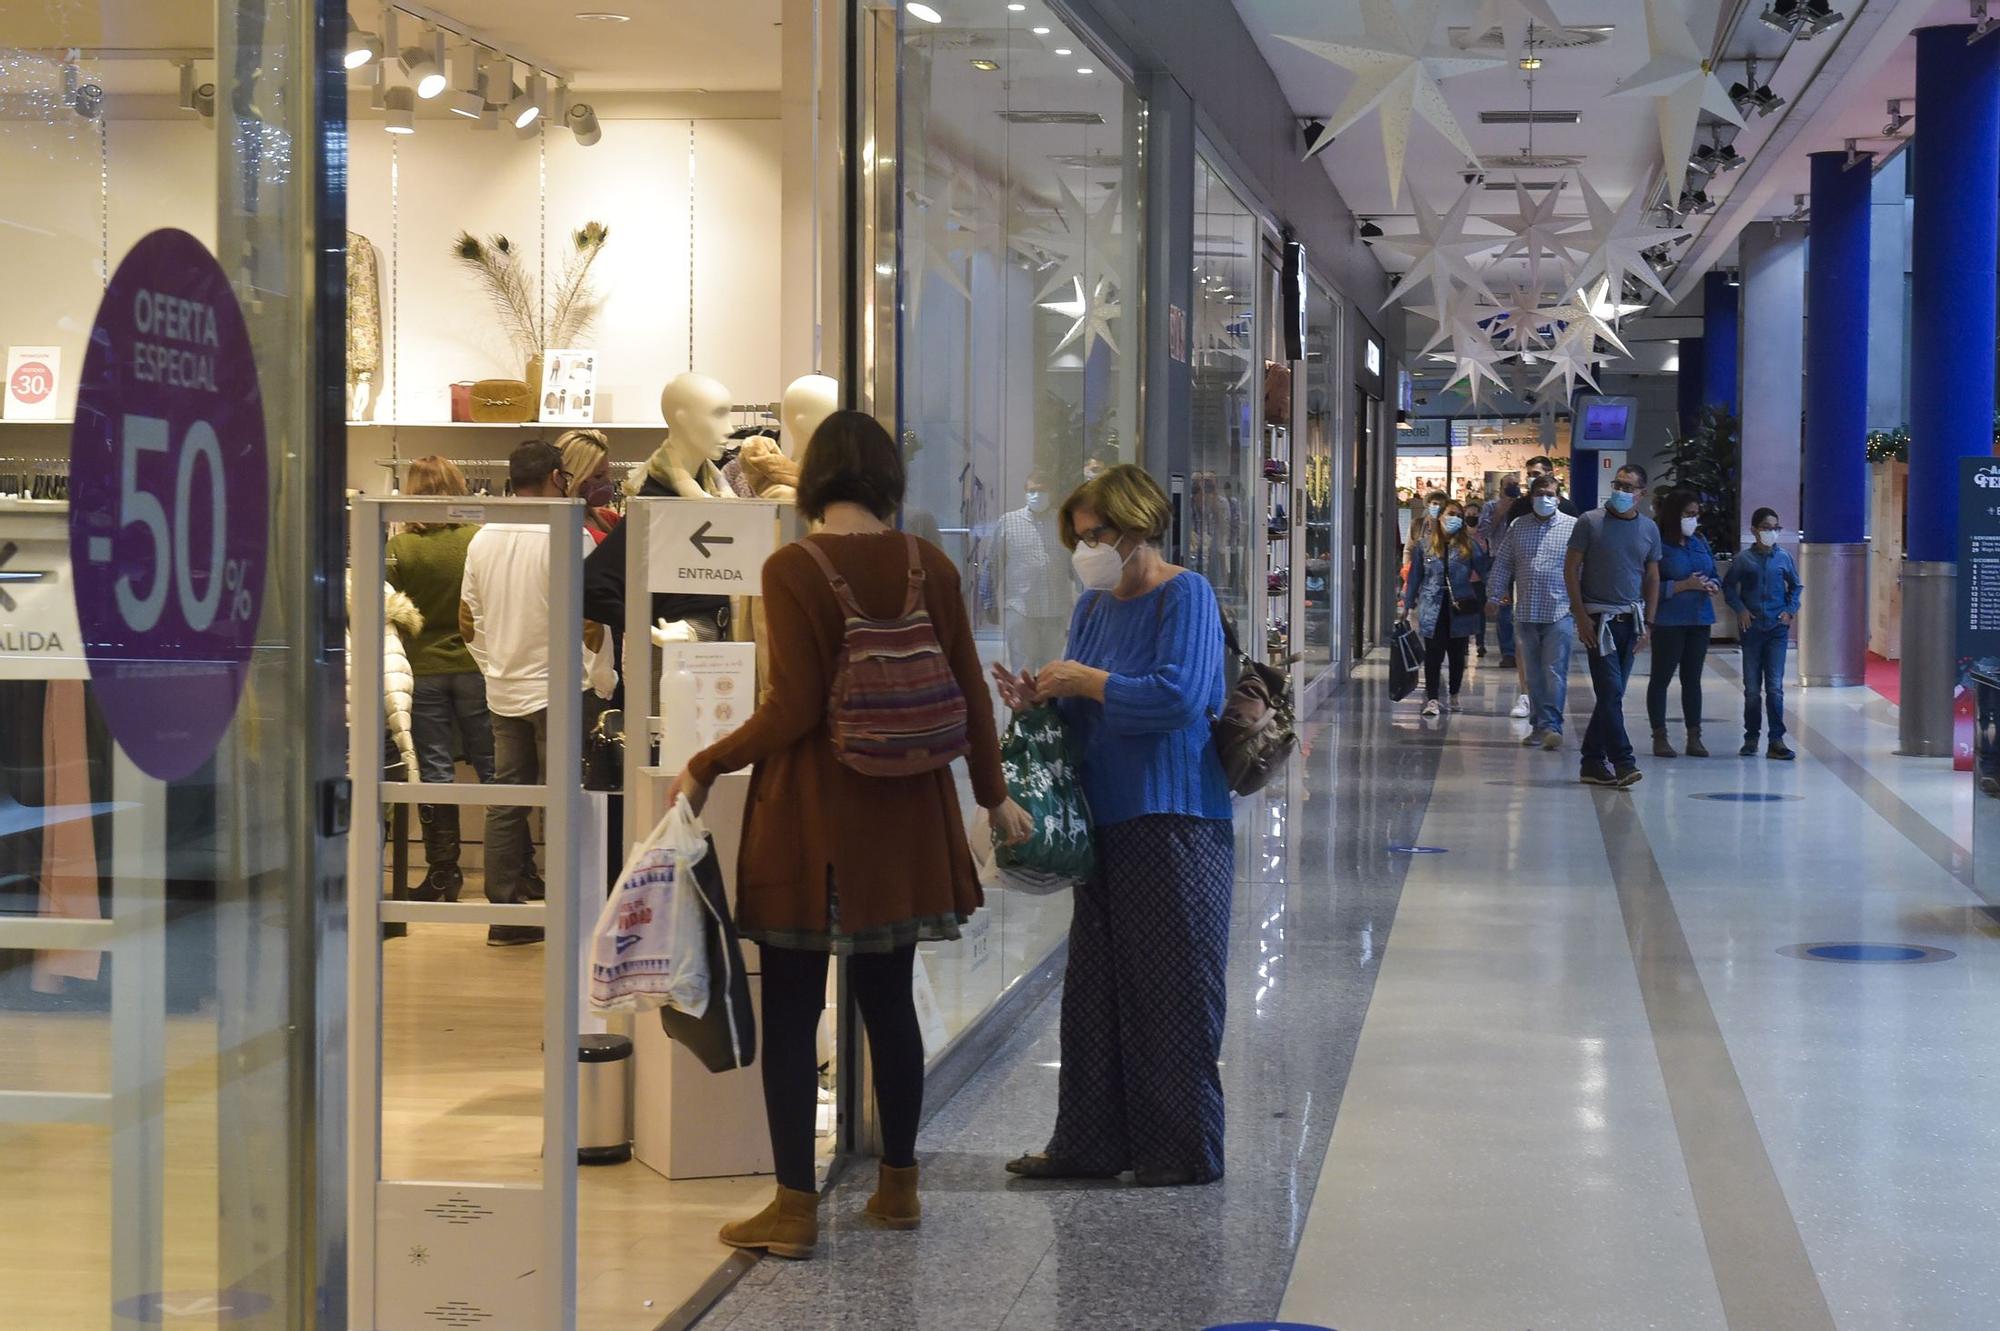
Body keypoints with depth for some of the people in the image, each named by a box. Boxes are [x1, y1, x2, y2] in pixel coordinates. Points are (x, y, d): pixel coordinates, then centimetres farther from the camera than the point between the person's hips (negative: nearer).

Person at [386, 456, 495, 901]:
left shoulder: (398, 548, -11)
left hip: (423, 669, -1)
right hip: (476, 666, 1)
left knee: (434, 771, 8)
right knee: (493, 766, 9)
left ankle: (443, 872, 11)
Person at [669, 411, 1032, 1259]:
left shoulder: (792, 569, -12)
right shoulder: (929, 567, 1)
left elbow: (792, 711, -15)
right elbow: (970, 696, 4)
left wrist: (705, 768, -2)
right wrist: (994, 797, 18)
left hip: (810, 815, -5)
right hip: (903, 817, 5)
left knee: (791, 1010, 2)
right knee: (889, 998, 16)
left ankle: (795, 1205, 2)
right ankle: (898, 1185, 24)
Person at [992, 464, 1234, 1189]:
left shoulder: (1185, 596, -10)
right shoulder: (1094, 604, 14)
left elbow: (1178, 696, -22)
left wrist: (1087, 681, -15)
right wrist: (1039, 697, -1)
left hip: (1173, 822, -8)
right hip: (1104, 818, 8)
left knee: (1172, 988, -2)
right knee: (1095, 985, 11)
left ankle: (1184, 1149, 8)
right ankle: (1090, 1142, 18)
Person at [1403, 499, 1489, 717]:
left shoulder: (1469, 545, -2)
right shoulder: (1426, 545, 2)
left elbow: (1484, 572, -2)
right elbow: (1415, 575, 7)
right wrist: (1410, 603, 8)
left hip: (1459, 609, 0)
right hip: (1433, 609, 0)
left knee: (1457, 655, 12)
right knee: (1433, 654, -3)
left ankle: (1454, 696, 27)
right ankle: (1432, 699, -1)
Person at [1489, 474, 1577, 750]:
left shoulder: (1573, 527, 0)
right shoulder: (1517, 528, 10)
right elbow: (1502, 564, 12)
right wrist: (1497, 596, 5)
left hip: (1560, 612, -4)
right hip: (1526, 613, 4)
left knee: (1555, 672, -9)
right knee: (1533, 674, 9)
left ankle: (1551, 725, -8)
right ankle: (1539, 725, 17)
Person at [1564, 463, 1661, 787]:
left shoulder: (1649, 529, 8)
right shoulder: (1590, 522, -3)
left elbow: (1652, 579, 14)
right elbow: (1571, 569, -2)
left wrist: (1648, 623, 7)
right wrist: (1581, 617, -8)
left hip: (1631, 619, 4)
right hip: (1598, 619, -4)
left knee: (1612, 694, 7)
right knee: (1611, 691, -11)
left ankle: (1593, 761, 14)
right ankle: (1623, 761, -12)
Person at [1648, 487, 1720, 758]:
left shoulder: (1700, 543, 11)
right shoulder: (1659, 545, -11)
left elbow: (1714, 574, 19)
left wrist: (1713, 586, -4)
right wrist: (1685, 585, -19)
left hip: (1699, 620, 6)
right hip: (1668, 622, -6)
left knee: (1693, 678, 9)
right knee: (1662, 678, 2)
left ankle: (1694, 737, 13)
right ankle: (1660, 737, 7)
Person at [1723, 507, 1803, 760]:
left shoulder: (1784, 557, 2)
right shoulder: (1743, 559, 0)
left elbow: (1796, 585, 13)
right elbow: (1728, 587, 8)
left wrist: (1791, 610, 2)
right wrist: (1740, 609, -4)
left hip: (1777, 628, 0)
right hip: (1751, 627, 0)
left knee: (1775, 687, -4)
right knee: (1752, 688, 7)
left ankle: (1776, 740, -2)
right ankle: (1751, 737, 16)